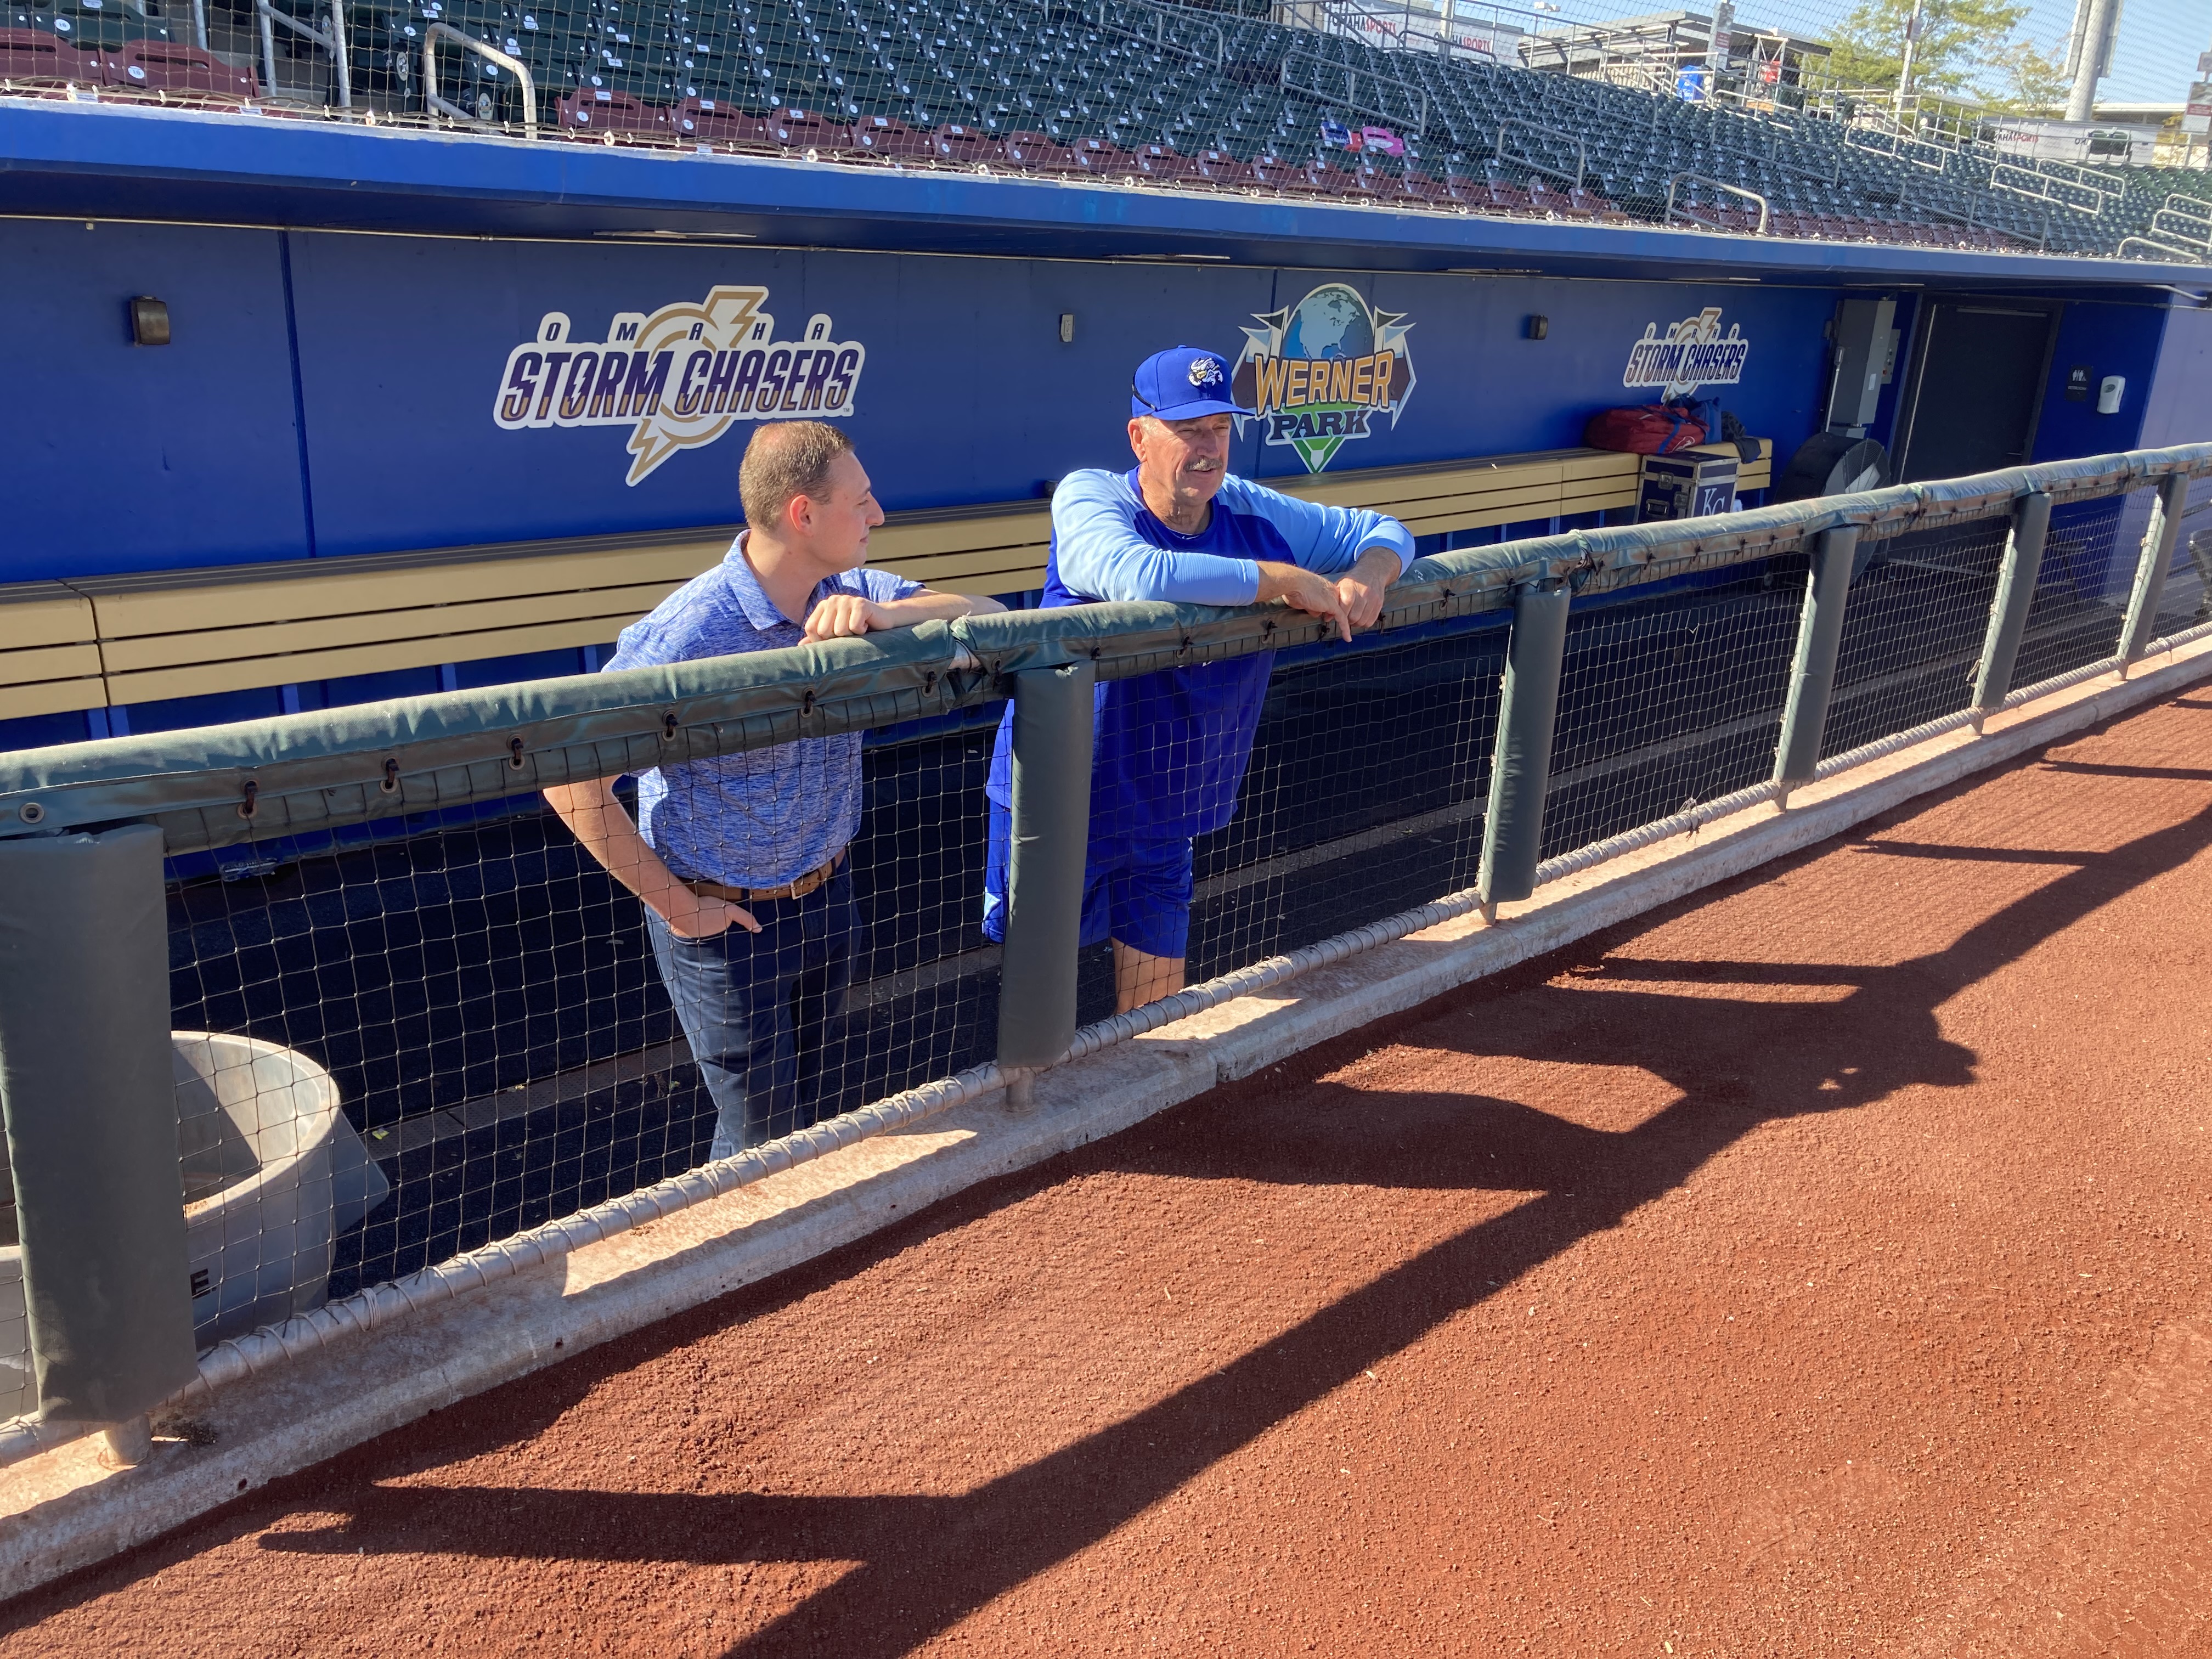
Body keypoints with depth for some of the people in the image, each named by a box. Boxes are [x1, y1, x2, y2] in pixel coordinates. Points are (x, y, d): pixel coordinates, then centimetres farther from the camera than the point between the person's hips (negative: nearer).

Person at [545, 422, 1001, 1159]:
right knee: (763, 1131, 6)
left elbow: (991, 618, -9)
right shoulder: (688, 634, -26)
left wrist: (883, 613, -28)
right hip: (726, 924, -6)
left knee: (810, 1103, 22)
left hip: (828, 897, 7)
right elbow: (572, 780, -26)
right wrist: (673, 903, -20)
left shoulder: (849, 598, -5)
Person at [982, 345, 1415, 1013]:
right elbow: (1142, 576, -39)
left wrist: (1367, 576, -13)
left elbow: (1384, 531, 12)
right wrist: (1285, 579, -29)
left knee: (1156, 1007, 14)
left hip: (1165, 812, 5)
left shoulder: (1252, 512, 0)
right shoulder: (1088, 497, -16)